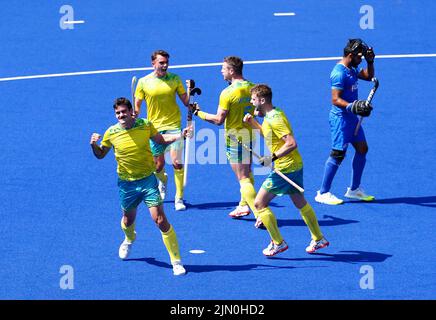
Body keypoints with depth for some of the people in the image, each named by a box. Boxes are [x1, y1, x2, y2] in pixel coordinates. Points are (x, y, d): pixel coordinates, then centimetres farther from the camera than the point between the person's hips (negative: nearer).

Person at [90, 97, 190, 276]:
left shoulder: (145, 125, -8)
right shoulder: (111, 132, -7)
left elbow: (160, 139, 12)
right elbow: (100, 155, 7)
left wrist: (179, 136, -3)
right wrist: (94, 145, -14)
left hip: (148, 179, -2)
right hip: (127, 183, 2)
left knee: (160, 220, -12)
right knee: (128, 220, 20)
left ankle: (176, 261, -5)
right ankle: (129, 240, 58)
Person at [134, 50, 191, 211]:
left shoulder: (174, 79, 0)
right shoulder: (144, 82, -1)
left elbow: (186, 101, 4)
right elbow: (137, 105, 7)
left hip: (174, 126, -1)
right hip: (155, 128, 1)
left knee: (177, 162, -11)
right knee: (158, 165, 9)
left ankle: (179, 198, -1)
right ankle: (162, 182, 45)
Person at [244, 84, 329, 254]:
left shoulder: (274, 119, -21)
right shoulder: (271, 115, 9)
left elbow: (291, 143, -28)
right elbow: (268, 135, 26)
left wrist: (273, 157, -28)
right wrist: (253, 123, 14)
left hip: (285, 168, -10)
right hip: (295, 165, 10)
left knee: (259, 203, -4)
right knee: (300, 203, 21)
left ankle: (277, 243, 1)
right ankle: (318, 239, 30)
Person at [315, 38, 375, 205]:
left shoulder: (352, 69, 10)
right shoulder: (340, 73, -20)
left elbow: (368, 76, 27)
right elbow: (335, 99, -23)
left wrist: (370, 61, 11)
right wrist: (352, 107, -34)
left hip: (351, 118, 10)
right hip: (340, 118, -10)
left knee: (362, 149, 12)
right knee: (338, 154, -8)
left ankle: (354, 189, 23)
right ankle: (323, 193, -1)